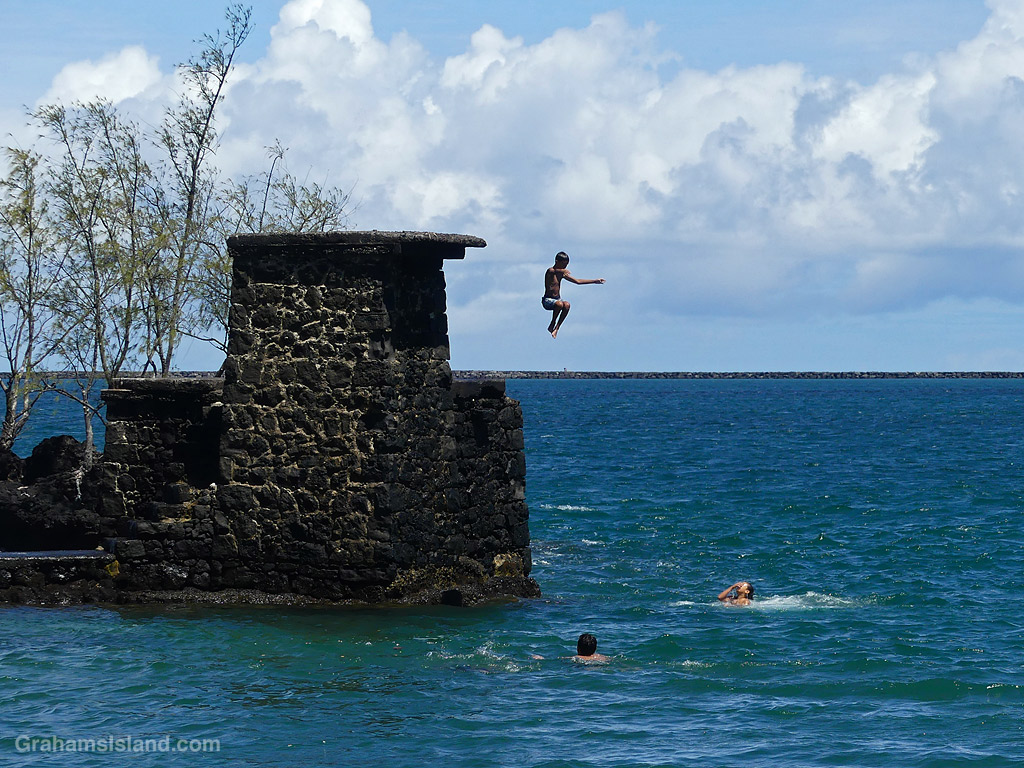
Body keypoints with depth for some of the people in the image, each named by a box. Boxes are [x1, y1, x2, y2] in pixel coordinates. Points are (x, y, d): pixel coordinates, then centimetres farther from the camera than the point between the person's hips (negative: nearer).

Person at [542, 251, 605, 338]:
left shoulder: (562, 274, 12)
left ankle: (556, 328, -24)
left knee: (566, 305, -28)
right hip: (547, 300, -6)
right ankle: (552, 324, -15)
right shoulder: (550, 271, -11)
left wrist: (595, 281, 17)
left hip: (558, 299, 6)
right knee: (559, 304, -37)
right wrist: (563, 271, -62)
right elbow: (555, 271, -38)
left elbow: (577, 281, 19)